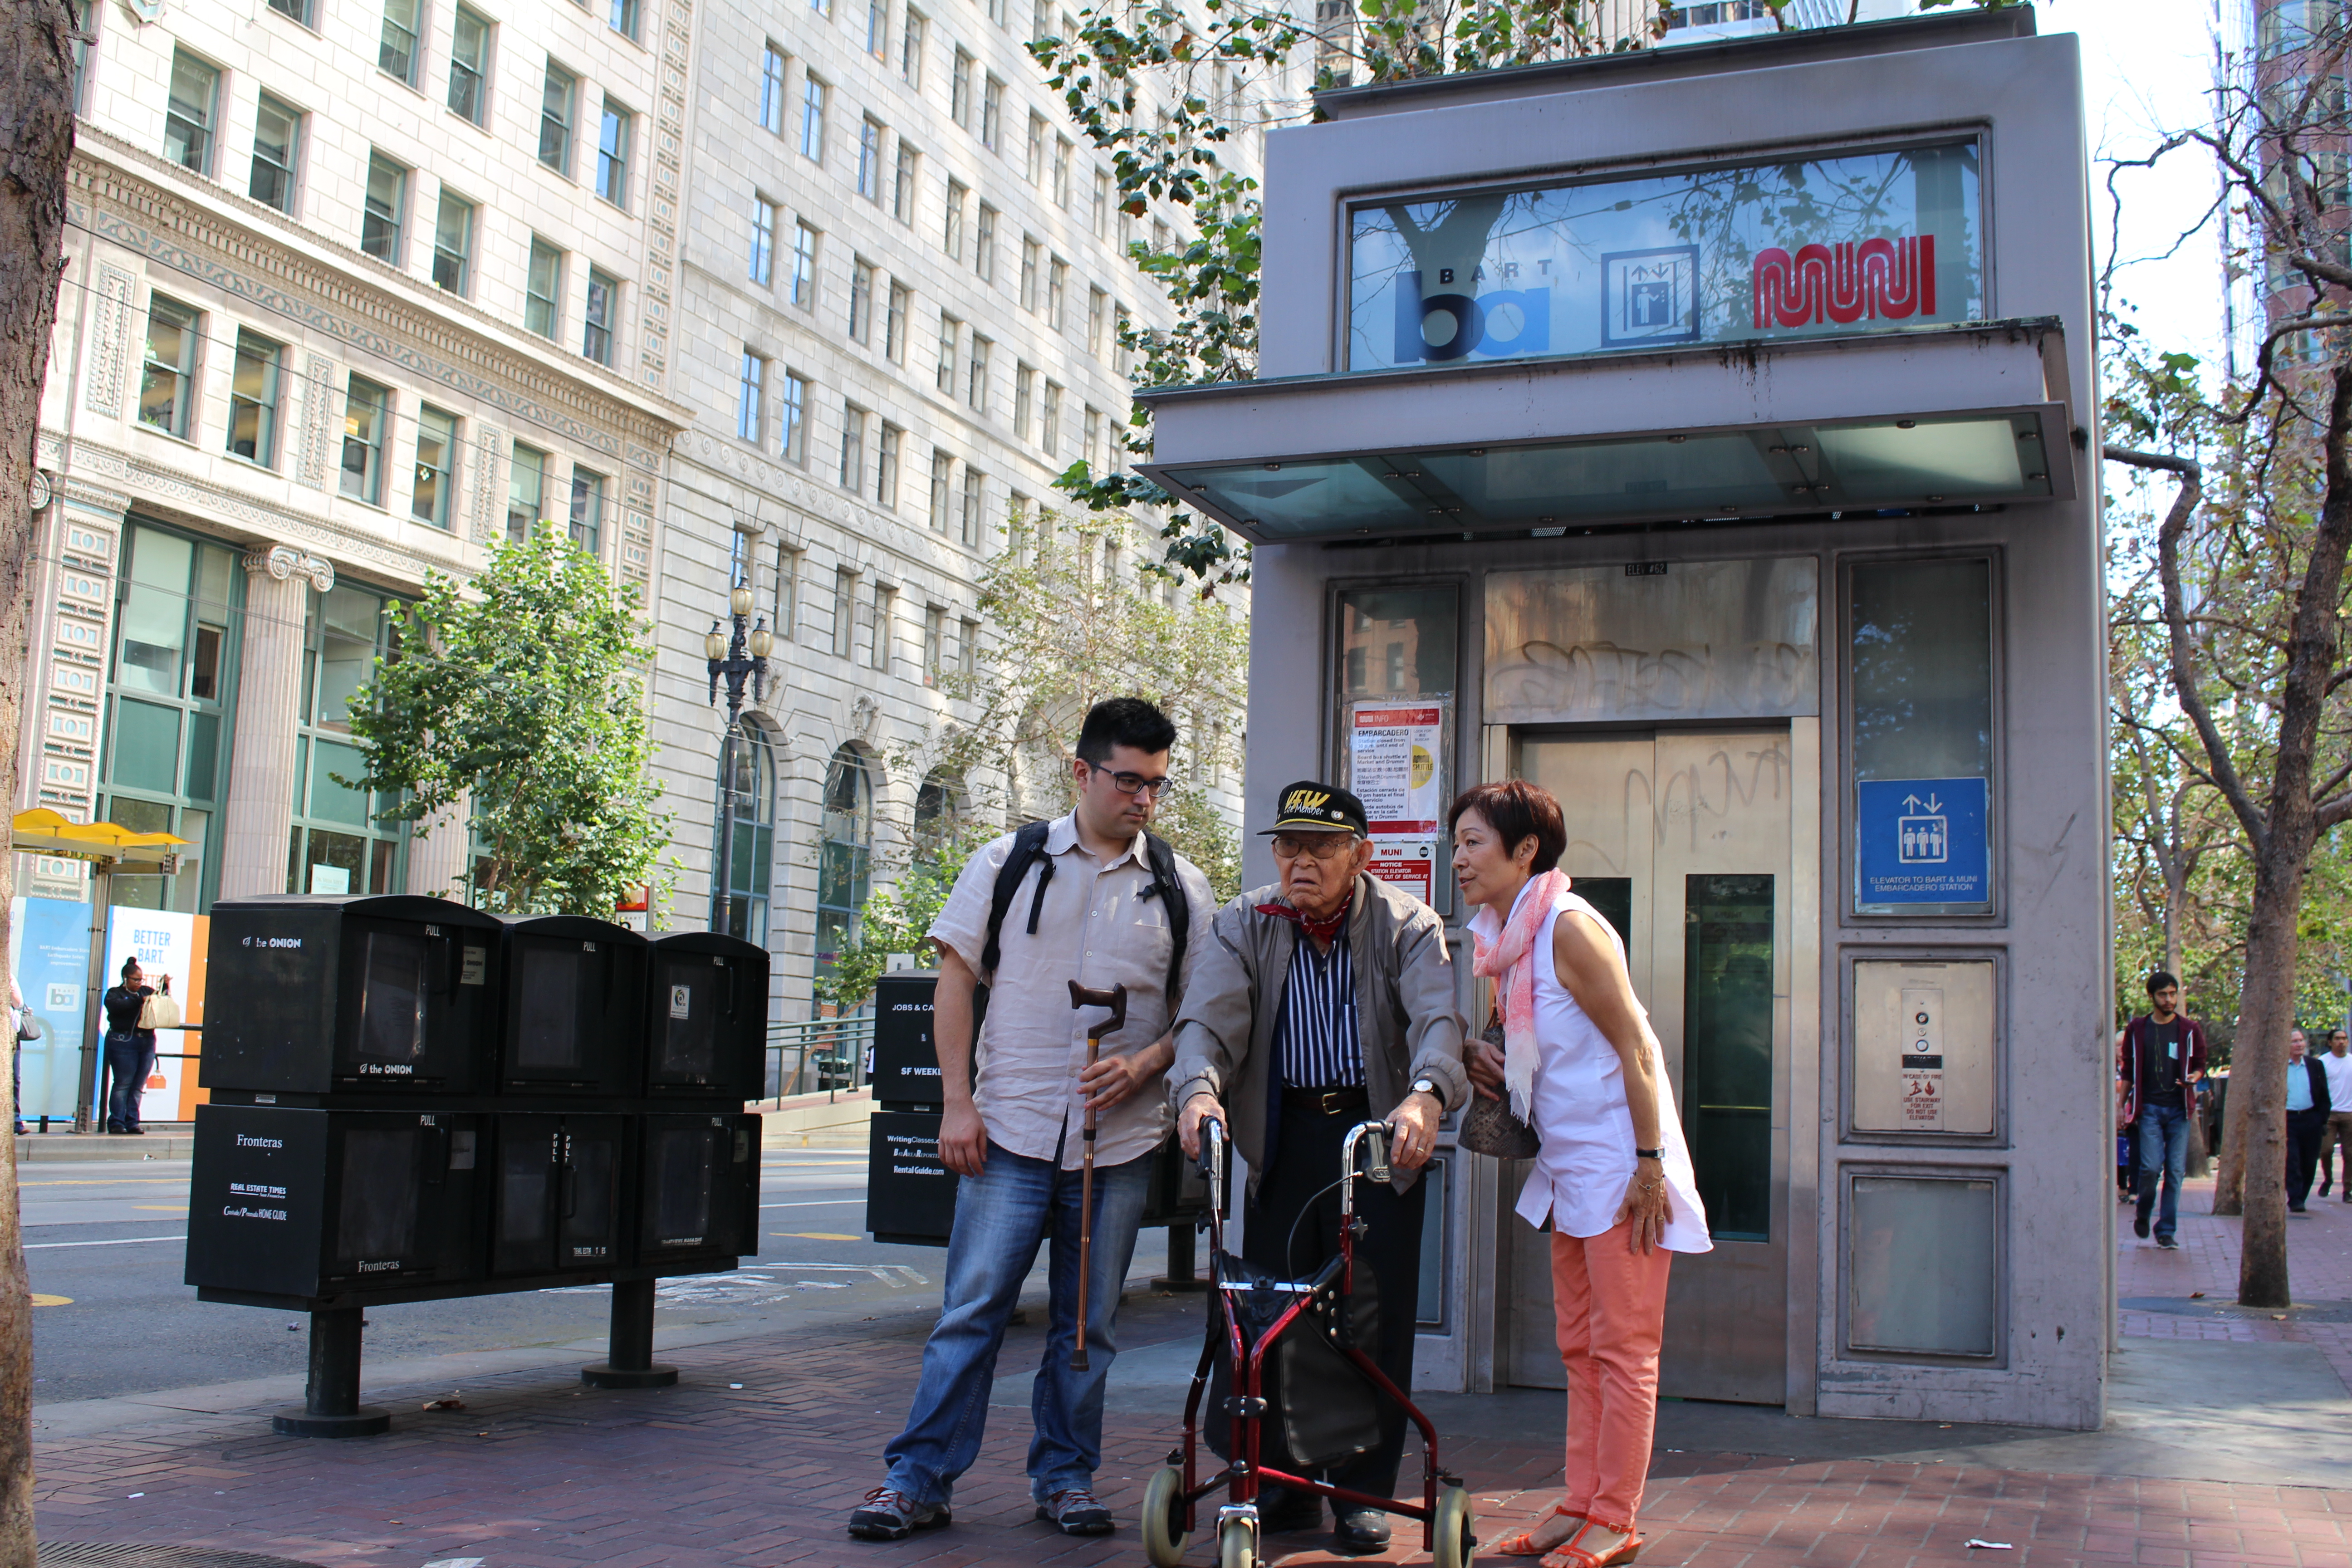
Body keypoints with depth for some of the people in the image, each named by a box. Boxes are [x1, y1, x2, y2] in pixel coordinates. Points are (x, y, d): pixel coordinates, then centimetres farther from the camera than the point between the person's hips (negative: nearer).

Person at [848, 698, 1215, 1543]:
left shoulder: (1180, 886, 7)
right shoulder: (1010, 862, 4)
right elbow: (955, 978, 4)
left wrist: (1142, 1067, -9)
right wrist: (957, 1101, -3)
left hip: (1120, 1139, 2)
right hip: (1010, 1131, -1)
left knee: (1087, 1324, 9)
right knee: (971, 1310, -2)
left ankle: (1065, 1476, 23)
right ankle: (918, 1480, 8)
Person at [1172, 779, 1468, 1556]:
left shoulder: (1406, 925, -4)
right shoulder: (1244, 925, 1)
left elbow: (1438, 1019, -20)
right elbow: (1209, 1017, -12)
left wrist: (1425, 1097, -41)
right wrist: (1199, 1089, -35)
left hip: (1380, 1131, -2)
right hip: (1282, 1135, 2)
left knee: (1375, 1316, -1)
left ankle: (1364, 1492, 14)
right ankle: (1284, 1485, 18)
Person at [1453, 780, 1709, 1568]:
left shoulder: (1569, 926, -16)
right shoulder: (1506, 936, 10)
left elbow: (1635, 1051, -18)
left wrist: (1648, 1167, -20)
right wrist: (1491, 1069, 2)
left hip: (1620, 1164, -9)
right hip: (1570, 1168, 9)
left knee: (1622, 1347, -1)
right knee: (1580, 1347, 13)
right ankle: (1580, 1504, 21)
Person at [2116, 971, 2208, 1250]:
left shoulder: (2190, 1029, 5)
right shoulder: (2137, 1029, 5)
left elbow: (2200, 1064, 13)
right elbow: (2128, 1071, 10)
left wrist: (2194, 1077, -10)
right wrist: (2122, 1106, 7)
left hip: (2179, 1109, 1)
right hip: (2150, 1108, -1)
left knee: (2176, 1171, 0)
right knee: (2151, 1167, -11)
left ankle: (2167, 1230, 9)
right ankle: (2143, 1214, 17)